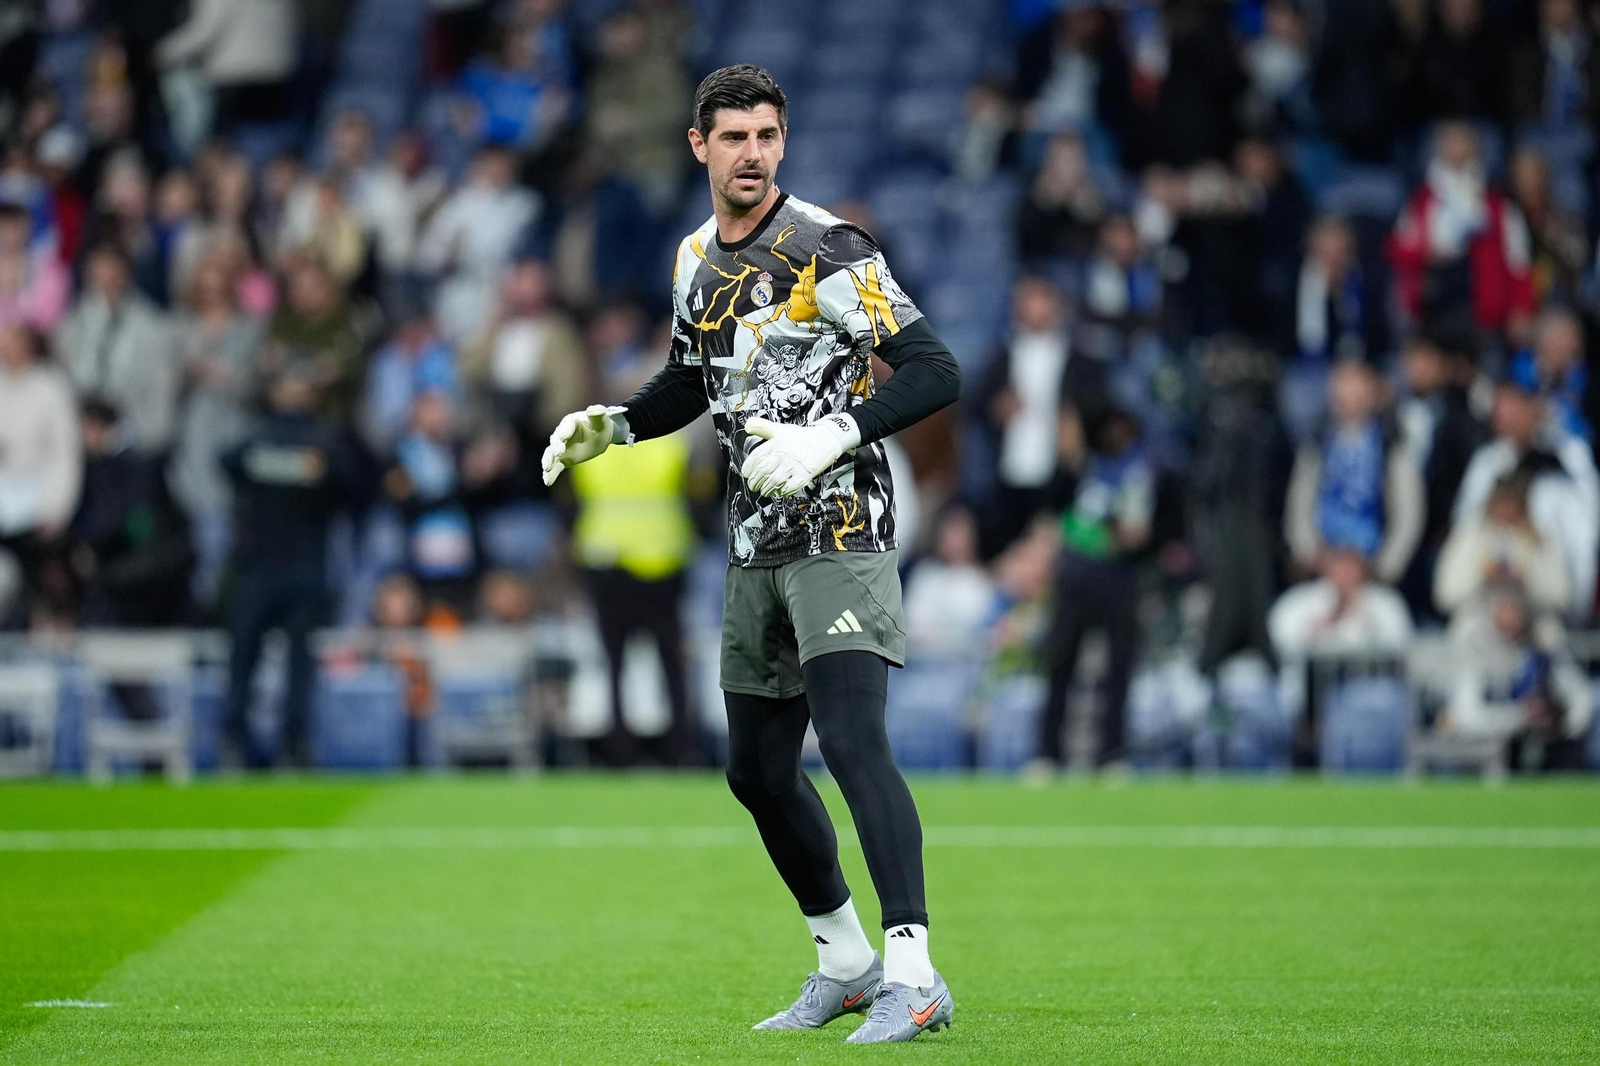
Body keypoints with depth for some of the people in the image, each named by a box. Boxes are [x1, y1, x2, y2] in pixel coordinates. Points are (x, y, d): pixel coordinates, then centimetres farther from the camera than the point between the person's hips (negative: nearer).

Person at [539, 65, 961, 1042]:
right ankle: (845, 964, 28)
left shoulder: (829, 251, -12)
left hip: (842, 528, -8)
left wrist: (833, 437, -29)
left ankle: (914, 975, -23)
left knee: (852, 739, -21)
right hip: (758, 547, 8)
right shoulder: (698, 259, 11)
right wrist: (612, 426, 11)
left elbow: (935, 374, -17)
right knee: (757, 768, 12)